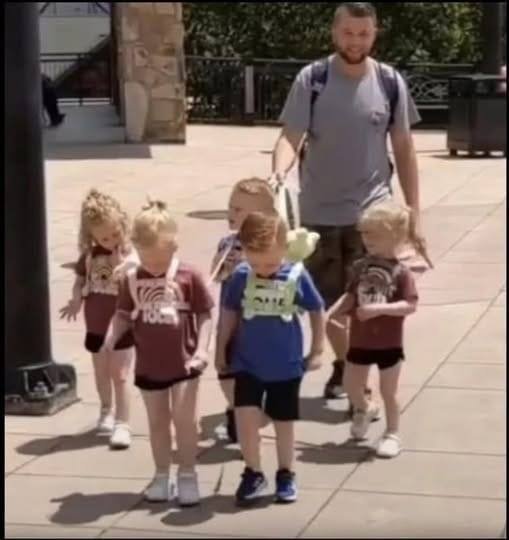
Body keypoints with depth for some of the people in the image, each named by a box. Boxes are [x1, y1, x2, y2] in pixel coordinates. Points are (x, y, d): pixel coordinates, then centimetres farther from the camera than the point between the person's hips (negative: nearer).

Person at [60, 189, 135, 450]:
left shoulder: (128, 254, -14)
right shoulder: (89, 255, -3)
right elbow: (80, 280, 6)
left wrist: (119, 260, -29)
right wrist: (76, 300, -12)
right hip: (95, 325, 5)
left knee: (119, 375, -3)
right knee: (101, 373, 20)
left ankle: (122, 424, 2)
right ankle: (106, 411, 43)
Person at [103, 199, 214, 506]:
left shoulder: (189, 277, -11)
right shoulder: (132, 280, -3)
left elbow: (205, 316, -7)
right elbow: (123, 315, 4)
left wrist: (202, 349, -17)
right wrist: (111, 339, -12)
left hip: (184, 362, -3)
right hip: (148, 365, 3)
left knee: (184, 418, -2)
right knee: (157, 422, 14)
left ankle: (188, 475, 12)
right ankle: (162, 476, 26)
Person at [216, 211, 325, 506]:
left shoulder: (297, 276, -14)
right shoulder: (241, 276, -10)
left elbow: (317, 312, 0)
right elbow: (229, 313, 4)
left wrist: (316, 352, 4)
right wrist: (221, 350, 10)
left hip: (286, 365, -1)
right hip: (248, 364, 1)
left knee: (283, 422, 11)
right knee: (246, 417, -9)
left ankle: (286, 475, 29)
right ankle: (253, 473, 11)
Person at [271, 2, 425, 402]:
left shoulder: (390, 83, -2)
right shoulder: (311, 80, -6)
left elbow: (403, 149, 5)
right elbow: (291, 137, -11)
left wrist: (414, 212, 4)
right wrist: (279, 174, -33)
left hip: (373, 211, 0)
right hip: (320, 212, 1)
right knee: (329, 300, 12)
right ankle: (344, 364, 34)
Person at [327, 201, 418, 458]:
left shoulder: (400, 272, -16)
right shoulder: (361, 267, -2)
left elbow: (410, 305, -21)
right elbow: (350, 297, 3)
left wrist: (380, 308, -31)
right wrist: (329, 314, -9)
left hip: (388, 343, -5)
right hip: (360, 340, 5)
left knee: (388, 391, 7)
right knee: (350, 385, 14)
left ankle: (392, 434, 23)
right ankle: (364, 409, 45)